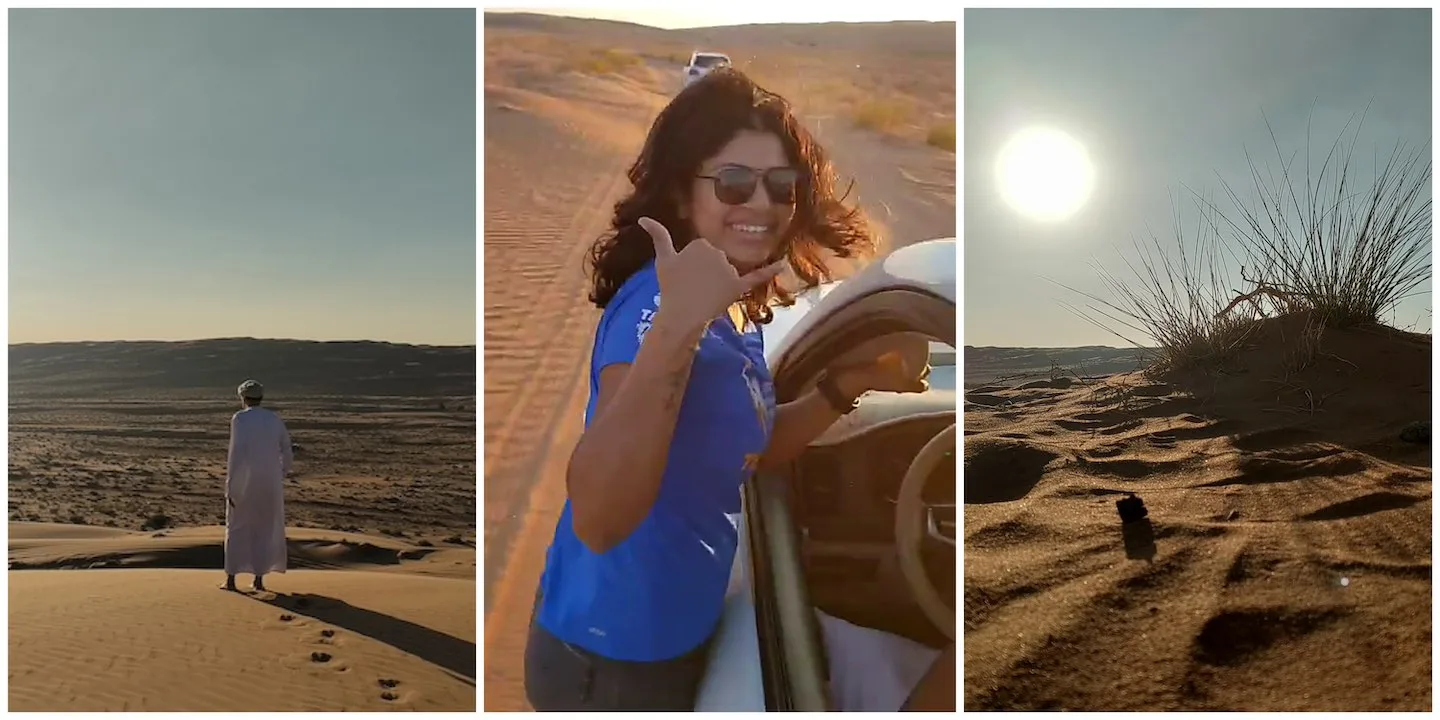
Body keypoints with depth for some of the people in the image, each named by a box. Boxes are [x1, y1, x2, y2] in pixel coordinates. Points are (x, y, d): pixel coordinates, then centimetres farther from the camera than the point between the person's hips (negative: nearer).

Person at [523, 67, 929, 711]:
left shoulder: (740, 305, -1)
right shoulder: (657, 300, -28)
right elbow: (597, 520, -41)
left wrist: (848, 385, -2)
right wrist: (677, 326, -49)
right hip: (611, 655, -8)